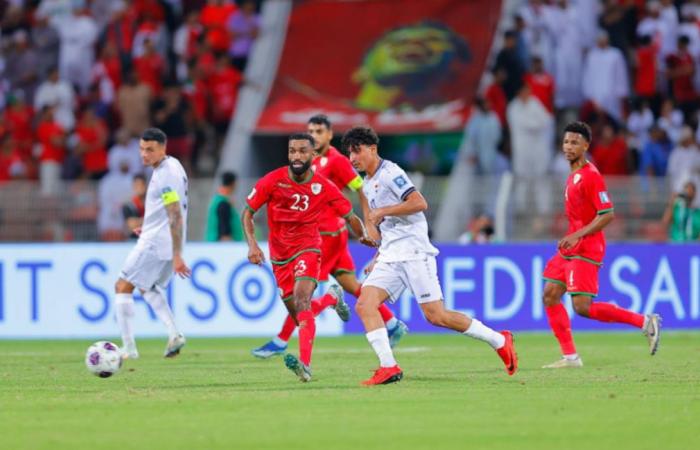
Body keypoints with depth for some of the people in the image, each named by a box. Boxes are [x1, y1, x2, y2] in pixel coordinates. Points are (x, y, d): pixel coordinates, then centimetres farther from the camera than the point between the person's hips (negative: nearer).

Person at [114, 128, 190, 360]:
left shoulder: (165, 175, -21)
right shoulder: (172, 165, 10)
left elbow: (176, 217, -25)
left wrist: (177, 257, -28)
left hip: (154, 244, -10)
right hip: (166, 245, 10)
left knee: (123, 287, -2)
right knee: (148, 288, 26)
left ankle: (128, 348, -4)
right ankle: (174, 334, 9)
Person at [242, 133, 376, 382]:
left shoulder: (324, 187, -6)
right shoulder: (272, 181, -8)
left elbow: (351, 217, 4)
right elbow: (248, 212, -1)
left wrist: (364, 236, -16)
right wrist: (252, 243, -15)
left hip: (308, 249, -3)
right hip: (279, 255, 3)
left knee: (301, 299, -27)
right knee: (297, 313, 8)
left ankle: (305, 365, -38)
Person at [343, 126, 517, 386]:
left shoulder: (389, 173, -7)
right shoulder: (368, 185, 20)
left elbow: (419, 203, -19)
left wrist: (382, 211, -15)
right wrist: (379, 258, 23)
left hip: (413, 252, -9)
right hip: (390, 257, 9)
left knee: (435, 316, -10)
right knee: (364, 305, -11)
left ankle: (499, 340, 5)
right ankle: (388, 367, -16)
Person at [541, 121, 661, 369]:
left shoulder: (591, 175, -15)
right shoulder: (573, 175, 13)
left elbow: (607, 214, -20)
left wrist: (578, 235, -24)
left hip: (585, 250, -10)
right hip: (570, 248, 10)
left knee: (582, 307, -14)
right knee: (550, 295, 4)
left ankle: (645, 322, -7)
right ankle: (570, 356, 6)